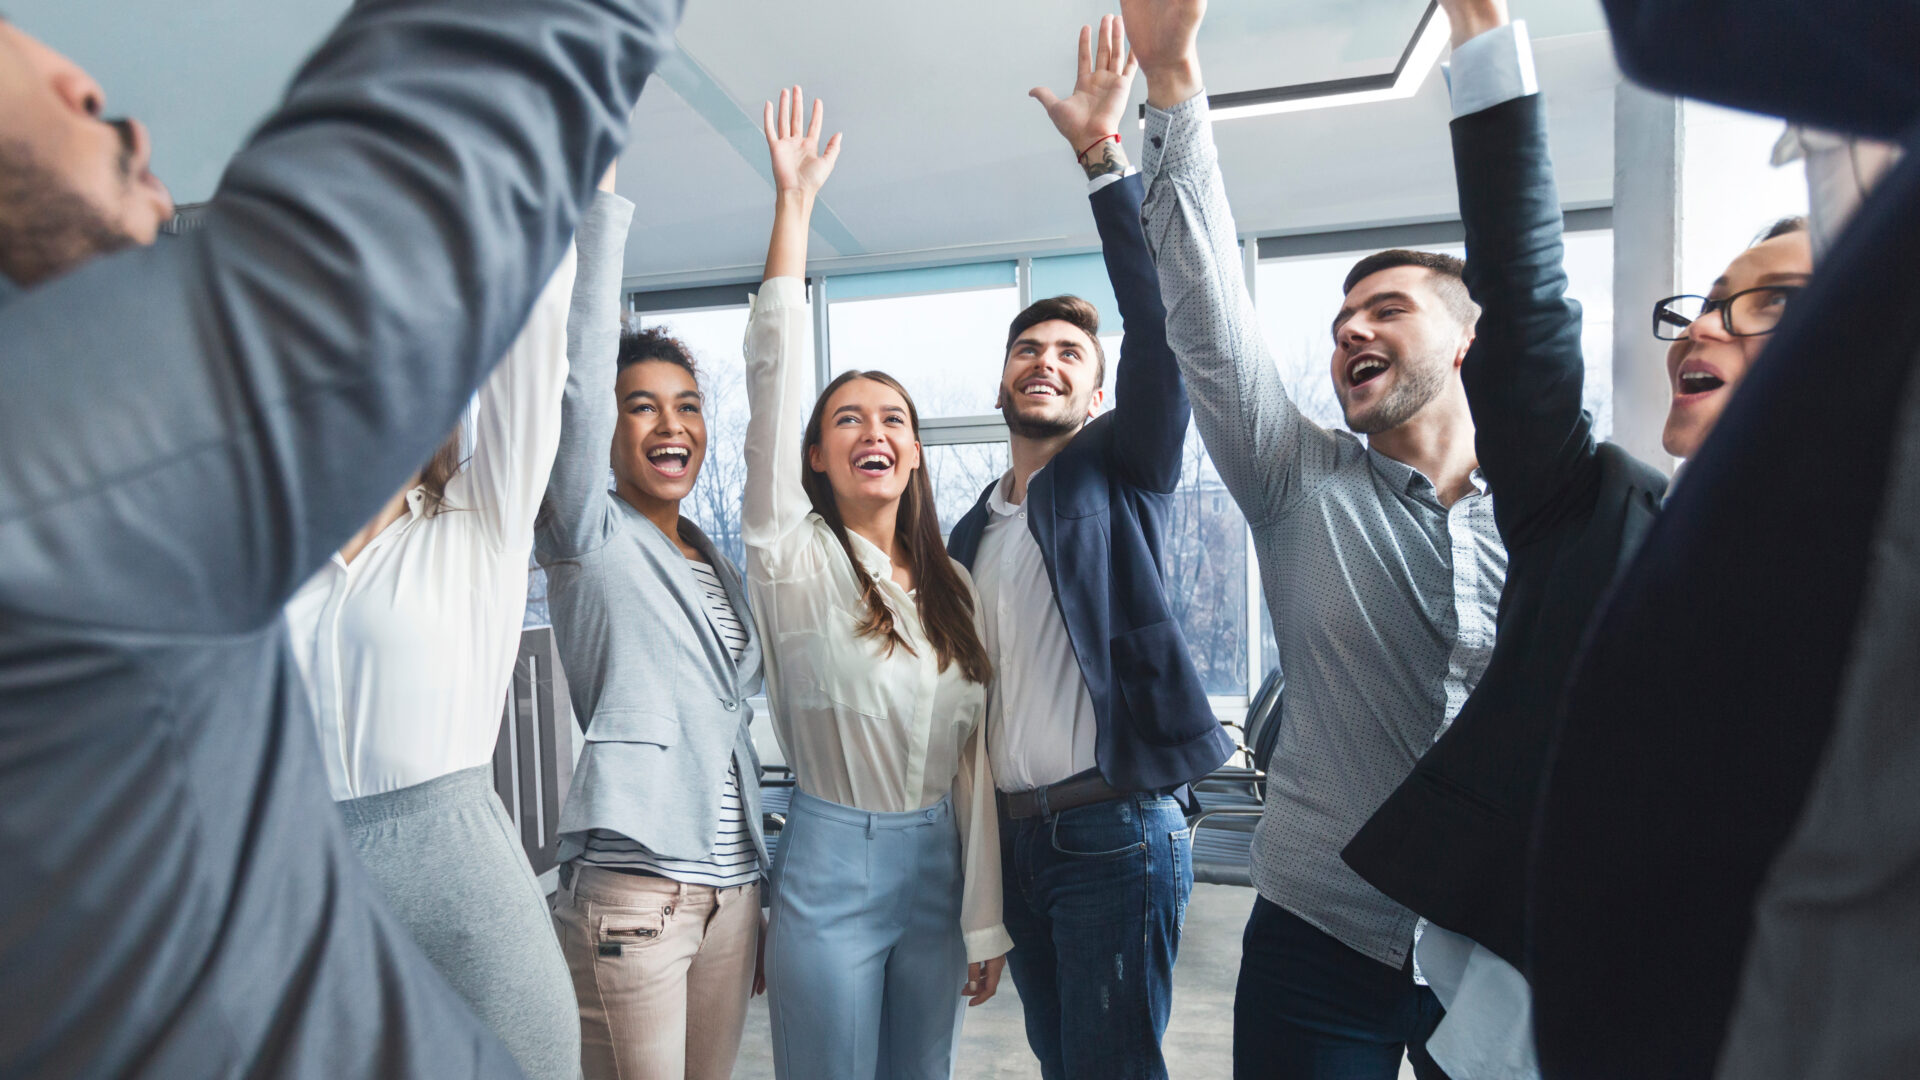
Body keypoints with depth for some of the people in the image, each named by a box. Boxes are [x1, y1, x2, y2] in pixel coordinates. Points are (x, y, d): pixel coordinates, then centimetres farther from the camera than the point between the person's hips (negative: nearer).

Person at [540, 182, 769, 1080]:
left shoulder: (723, 571, 13)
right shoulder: (591, 539, -2)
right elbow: (581, 375, -17)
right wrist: (605, 201, -17)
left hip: (733, 881, 6)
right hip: (631, 884, -6)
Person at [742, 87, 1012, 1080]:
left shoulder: (952, 586, 3)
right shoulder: (795, 561, -8)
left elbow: (973, 755, 4)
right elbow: (774, 375, -18)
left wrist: (985, 923, 5)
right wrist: (794, 200, -18)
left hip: (939, 864, 4)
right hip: (831, 865, -4)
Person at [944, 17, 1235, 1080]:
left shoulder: (1119, 471, -1)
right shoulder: (970, 533, 13)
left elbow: (1161, 330, -18)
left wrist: (1103, 156, -21)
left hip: (1113, 831, -5)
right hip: (1014, 834, 6)